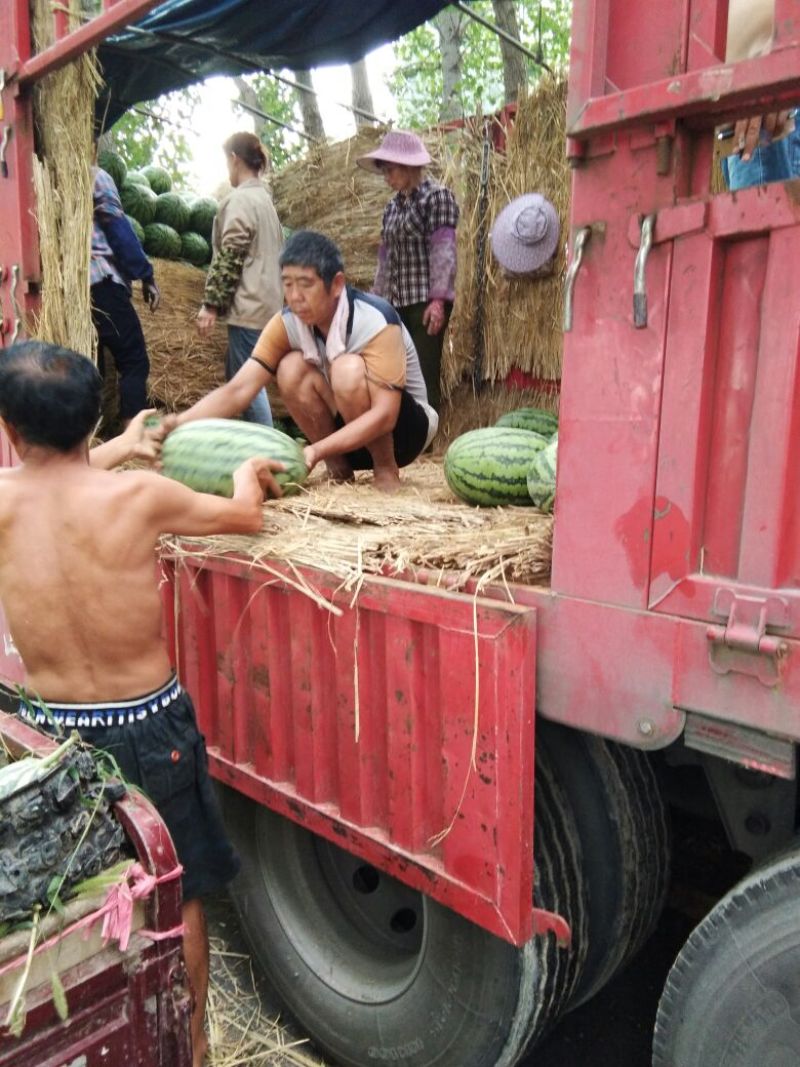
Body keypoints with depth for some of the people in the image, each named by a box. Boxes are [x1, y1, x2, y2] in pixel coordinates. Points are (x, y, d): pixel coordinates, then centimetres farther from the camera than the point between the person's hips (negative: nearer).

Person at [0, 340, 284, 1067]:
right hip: (148, 726, -2)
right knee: (180, 897, 19)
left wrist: (114, 451, 28)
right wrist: (249, 475, 22)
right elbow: (247, 516, 0)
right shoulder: (138, 495, -17)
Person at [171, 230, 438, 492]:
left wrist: (316, 450, -43)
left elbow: (384, 415, -32)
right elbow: (238, 390, -18)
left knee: (349, 369, -32)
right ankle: (338, 466, -6)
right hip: (351, 432, 5)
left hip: (404, 427, -4)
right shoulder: (286, 324, -13)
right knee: (291, 368, -20)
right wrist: (180, 423, -35)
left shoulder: (375, 320, -27)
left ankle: (386, 470, -13)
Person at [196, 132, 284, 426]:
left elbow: (229, 258, -16)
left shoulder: (239, 199, -10)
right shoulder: (264, 198, 17)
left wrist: (210, 303, -13)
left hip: (248, 305, -10)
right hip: (264, 300, 10)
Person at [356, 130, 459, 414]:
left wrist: (438, 299, -20)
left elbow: (443, 250, -12)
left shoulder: (437, 196, -5)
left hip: (426, 301, -7)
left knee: (425, 374, -7)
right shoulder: (393, 206, 16)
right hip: (396, 303, 7)